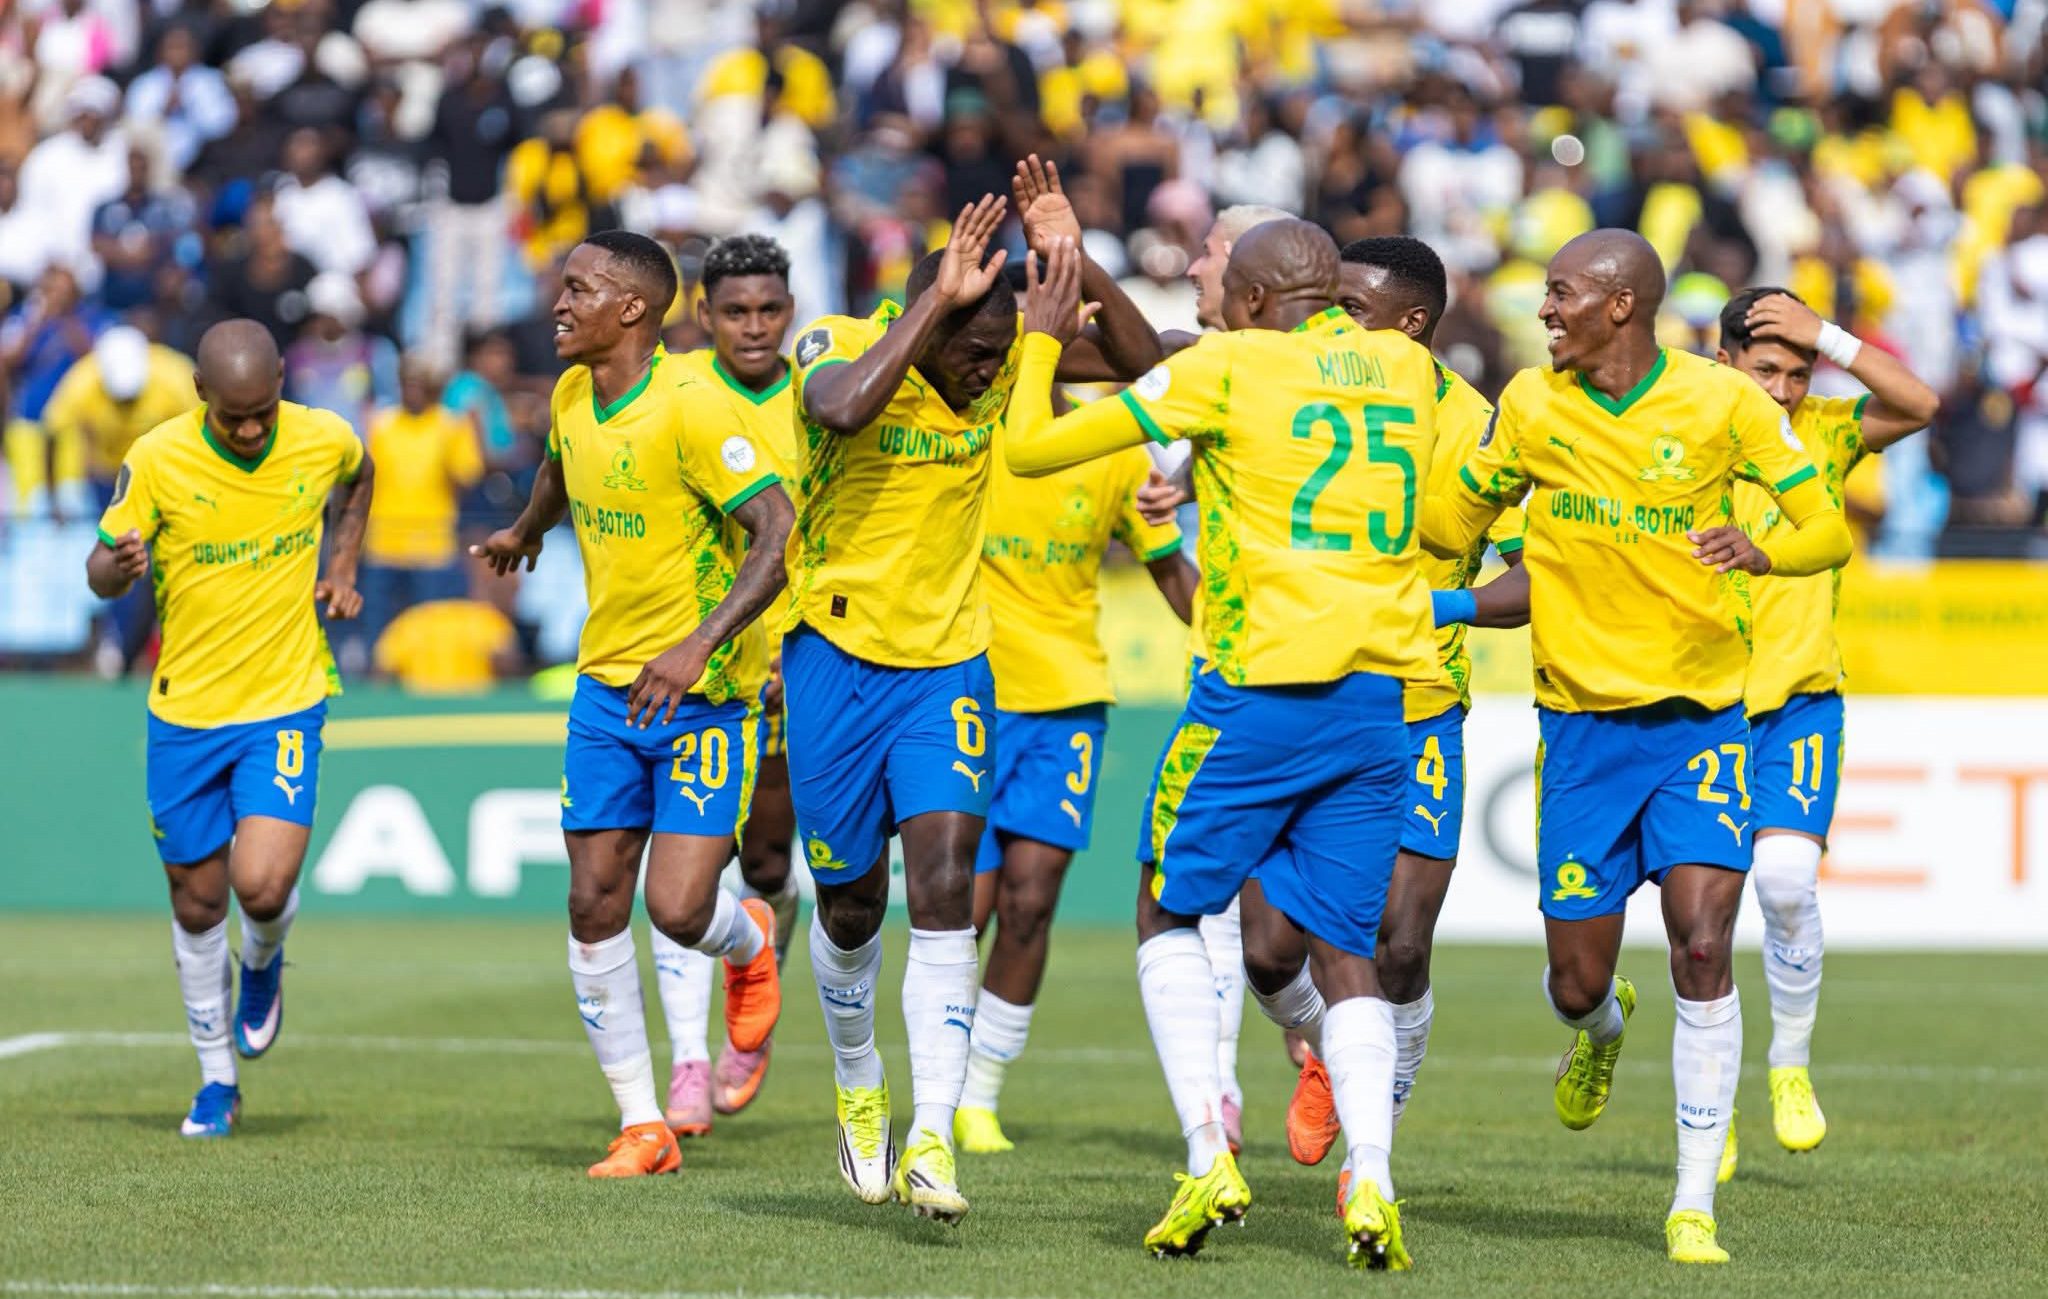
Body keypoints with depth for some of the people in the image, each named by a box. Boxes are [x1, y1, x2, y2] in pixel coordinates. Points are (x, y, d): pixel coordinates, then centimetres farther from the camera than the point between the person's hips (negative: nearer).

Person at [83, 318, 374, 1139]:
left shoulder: (323, 440, -8)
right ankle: (216, 1080, 26)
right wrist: (118, 565, -28)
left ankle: (263, 964, 20)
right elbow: (102, 572, -4)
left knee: (263, 886, -17)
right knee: (198, 899, 8)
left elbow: (359, 479, 18)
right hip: (185, 709, 1)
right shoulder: (157, 459, -13)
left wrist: (341, 569, 6)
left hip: (286, 702, -1)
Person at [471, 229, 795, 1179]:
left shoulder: (691, 410, -20)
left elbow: (778, 533, -24)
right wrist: (524, 533, 48)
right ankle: (642, 1126, 8)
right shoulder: (572, 396, 4)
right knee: (595, 907, 0)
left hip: (704, 695, -7)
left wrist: (699, 645, -33)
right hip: (605, 686, 7)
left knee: (677, 911, -13)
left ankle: (750, 943, 26)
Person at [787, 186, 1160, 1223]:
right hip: (837, 658, -2)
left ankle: (931, 1139, -16)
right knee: (852, 905, 11)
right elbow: (842, 409, -41)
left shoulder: (1003, 357, -5)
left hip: (948, 665, 2)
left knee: (946, 891, -14)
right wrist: (937, 299, -38)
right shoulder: (839, 347, -17)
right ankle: (857, 1087, 39)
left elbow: (1140, 357, -6)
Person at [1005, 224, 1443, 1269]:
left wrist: (1041, 338, 19)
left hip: (1258, 687, -4)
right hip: (1379, 700, 4)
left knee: (1169, 915, 13)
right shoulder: (1406, 368, 10)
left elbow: (1031, 448, 0)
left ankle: (1208, 1155, -2)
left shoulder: (1226, 368, -4)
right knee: (1346, 955, 9)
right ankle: (1370, 1182, -11)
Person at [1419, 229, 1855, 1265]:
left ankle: (1694, 1206, -6)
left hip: (1702, 717, -2)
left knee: (1702, 947, -16)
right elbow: (1456, 522, 14)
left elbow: (1829, 527, -5)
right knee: (1578, 979, 2)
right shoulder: (1531, 404, 0)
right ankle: (1601, 1028, 43)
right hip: (1582, 722, 2)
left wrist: (1760, 549, -26)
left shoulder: (1723, 401, -7)